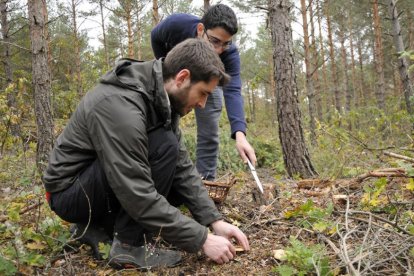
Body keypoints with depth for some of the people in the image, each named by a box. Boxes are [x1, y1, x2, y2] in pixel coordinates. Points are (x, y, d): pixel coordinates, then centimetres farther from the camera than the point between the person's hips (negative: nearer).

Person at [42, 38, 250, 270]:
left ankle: (101, 226, 8)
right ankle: (129, 245, -14)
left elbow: (182, 166, -3)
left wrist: (215, 221, -10)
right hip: (70, 192, -9)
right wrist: (202, 239, -27)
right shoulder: (121, 106, -32)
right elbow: (138, 196, -33)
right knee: (163, 146, -26)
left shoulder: (162, 99, -4)